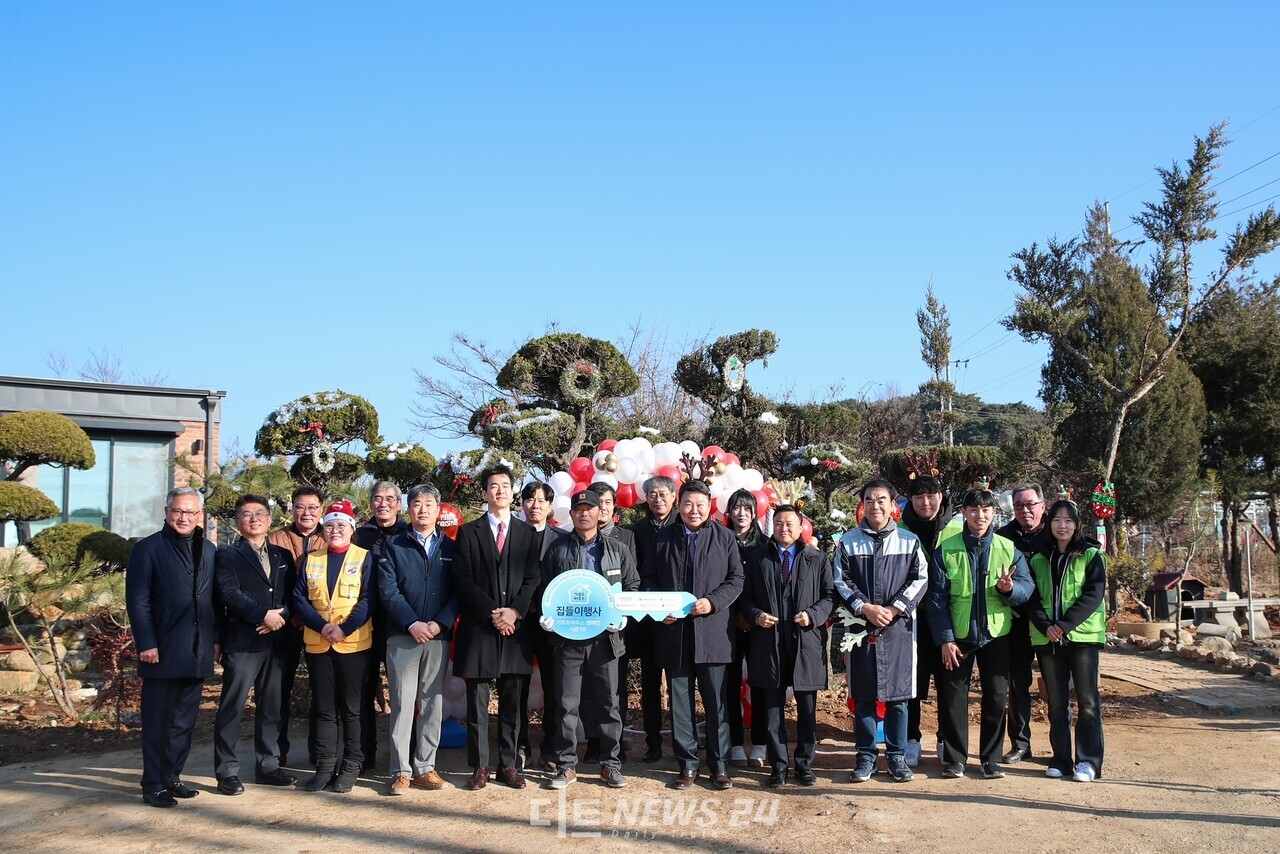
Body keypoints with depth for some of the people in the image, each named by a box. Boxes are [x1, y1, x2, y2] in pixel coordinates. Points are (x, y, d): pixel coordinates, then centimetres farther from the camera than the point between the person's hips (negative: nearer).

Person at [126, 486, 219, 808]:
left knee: (184, 721, 10)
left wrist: (215, 639, 8)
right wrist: (146, 644, -13)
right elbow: (137, 600, -7)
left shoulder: (208, 550, 13)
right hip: (163, 651, -5)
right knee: (157, 721, 2)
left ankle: (172, 777, 20)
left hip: (197, 653, 5)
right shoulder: (148, 548, -3)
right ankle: (153, 785, 9)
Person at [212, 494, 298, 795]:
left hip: (276, 641, 5)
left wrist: (281, 616, -9)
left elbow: (293, 594, 10)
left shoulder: (283, 556, 17)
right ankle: (227, 771, 3)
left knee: (271, 707, 9)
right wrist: (264, 615, -17)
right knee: (231, 708, -3)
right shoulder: (228, 555, 3)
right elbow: (229, 593, -11)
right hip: (242, 642, -5)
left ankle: (267, 765, 18)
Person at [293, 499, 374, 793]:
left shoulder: (364, 559, 1)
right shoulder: (311, 560, 11)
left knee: (351, 708, 3)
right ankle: (325, 766, 15)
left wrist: (344, 629, -17)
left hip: (353, 644, -3)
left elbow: (367, 599, -7)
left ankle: (351, 766, 10)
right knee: (324, 708, 8)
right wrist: (322, 626, -12)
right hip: (318, 644, 3)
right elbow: (299, 598, 3)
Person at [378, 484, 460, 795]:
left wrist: (440, 623, -10)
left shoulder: (450, 547, 10)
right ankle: (401, 770, 4)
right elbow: (388, 590, -3)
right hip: (402, 636, -2)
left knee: (432, 704, 6)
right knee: (403, 703, -1)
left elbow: (457, 592, 4)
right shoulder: (394, 545, 6)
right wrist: (412, 624, -13)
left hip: (438, 635, 2)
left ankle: (425, 767, 13)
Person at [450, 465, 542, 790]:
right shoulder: (468, 532, 6)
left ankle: (509, 764, 13)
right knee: (477, 704, 2)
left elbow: (533, 579, 4)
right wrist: (491, 612, -11)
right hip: (478, 627, -1)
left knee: (513, 703, 5)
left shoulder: (527, 533, 11)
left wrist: (515, 611, -11)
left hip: (516, 628, 1)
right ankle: (480, 767, 10)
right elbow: (462, 580, -2)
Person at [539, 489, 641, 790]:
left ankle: (610, 764, 14)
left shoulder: (617, 549, 8)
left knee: (608, 703, 5)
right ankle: (566, 765, 12)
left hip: (605, 636, 0)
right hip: (567, 637, 0)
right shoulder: (558, 549, 8)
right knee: (566, 703, 3)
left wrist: (622, 613, -4)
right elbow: (544, 588, 10)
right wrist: (547, 616, -7)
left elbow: (633, 585, 11)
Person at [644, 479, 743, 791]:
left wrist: (712, 602, -14)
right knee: (680, 701, 7)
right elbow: (648, 579, 10)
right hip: (673, 631, 2)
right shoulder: (663, 538, 9)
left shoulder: (724, 537, 4)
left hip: (712, 631, -2)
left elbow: (736, 579, 1)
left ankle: (719, 765, 13)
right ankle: (687, 765, 15)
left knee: (716, 702, 3)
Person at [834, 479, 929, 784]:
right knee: (863, 696, 4)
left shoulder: (909, 541, 5)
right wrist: (864, 608, -12)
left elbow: (920, 578, 1)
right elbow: (841, 582, 1)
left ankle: (896, 756, 15)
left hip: (898, 627, 0)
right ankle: (866, 757, 13)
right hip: (860, 626, 0)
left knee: (897, 695, 4)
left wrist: (894, 608, -10)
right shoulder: (849, 542, 5)